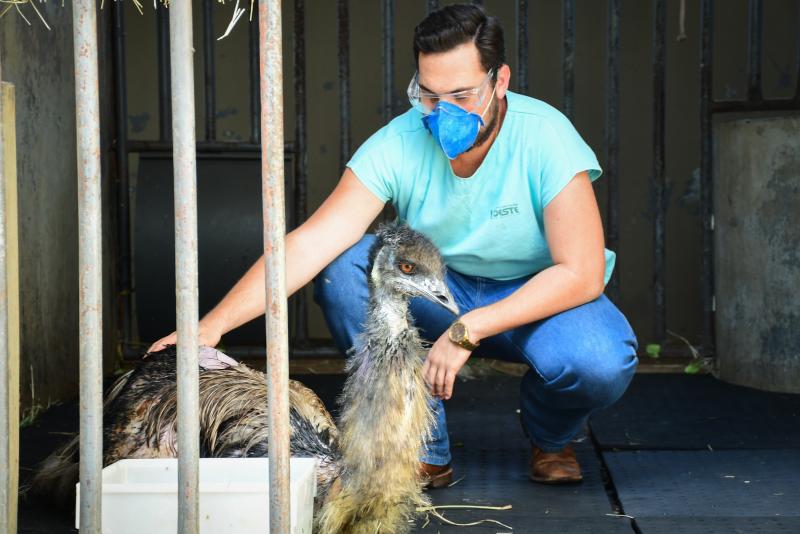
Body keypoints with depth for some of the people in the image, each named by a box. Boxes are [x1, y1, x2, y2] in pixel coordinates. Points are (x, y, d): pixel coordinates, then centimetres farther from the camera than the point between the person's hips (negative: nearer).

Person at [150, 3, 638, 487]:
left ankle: (550, 437, 5)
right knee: (343, 265, -25)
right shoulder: (399, 144, -20)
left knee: (598, 362, -36)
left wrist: (468, 331, -33)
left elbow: (582, 274, -27)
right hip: (441, 290, 3)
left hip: (544, 295, -2)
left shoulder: (545, 136, -25)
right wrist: (214, 324, -38)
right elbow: (312, 243, -26)